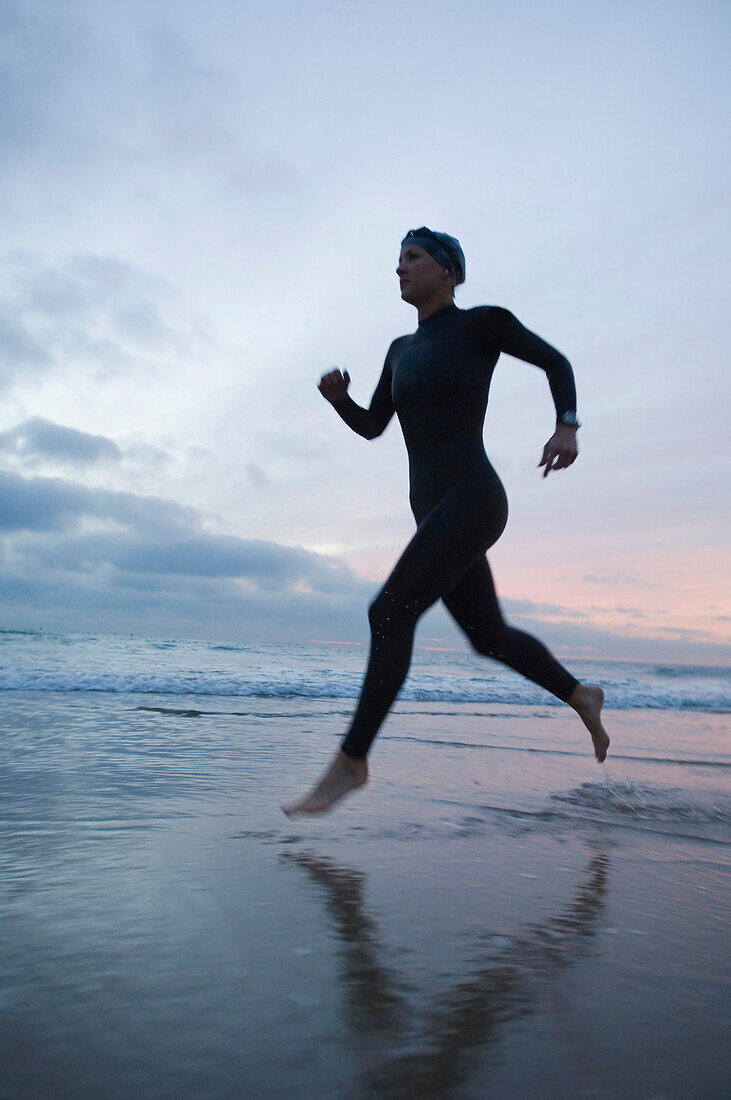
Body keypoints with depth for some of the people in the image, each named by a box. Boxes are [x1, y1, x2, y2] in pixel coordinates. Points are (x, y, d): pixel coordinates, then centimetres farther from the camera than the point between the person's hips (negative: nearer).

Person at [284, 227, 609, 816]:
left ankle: (352, 760, -13)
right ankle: (582, 696, 38)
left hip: (472, 501, -8)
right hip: (435, 514, 9)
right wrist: (337, 396, 3)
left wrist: (567, 426, -6)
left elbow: (555, 360, 11)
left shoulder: (482, 321, 3)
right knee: (490, 637, 16)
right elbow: (372, 427, 24)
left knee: (390, 612, -20)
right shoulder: (403, 349, 21)